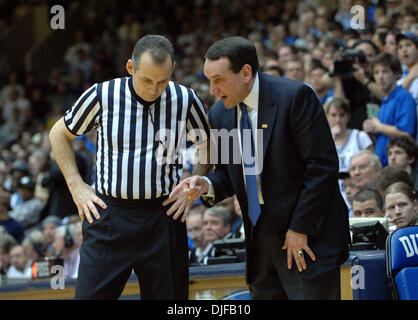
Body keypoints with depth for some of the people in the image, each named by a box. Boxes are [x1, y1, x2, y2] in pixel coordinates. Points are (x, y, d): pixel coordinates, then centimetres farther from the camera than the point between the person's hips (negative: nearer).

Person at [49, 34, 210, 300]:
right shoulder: (102, 95, -5)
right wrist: (76, 186, 4)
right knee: (91, 295, -4)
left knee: (169, 296, 3)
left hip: (163, 217, 1)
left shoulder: (186, 100, -3)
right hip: (108, 213, -1)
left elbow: (209, 145, 16)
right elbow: (59, 135, 10)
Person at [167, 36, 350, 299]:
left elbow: (323, 166, -15)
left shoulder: (295, 97, -13)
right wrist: (207, 185, -8)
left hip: (309, 235, -6)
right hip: (260, 237, 6)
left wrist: (300, 229, -15)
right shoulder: (220, 113, 7)